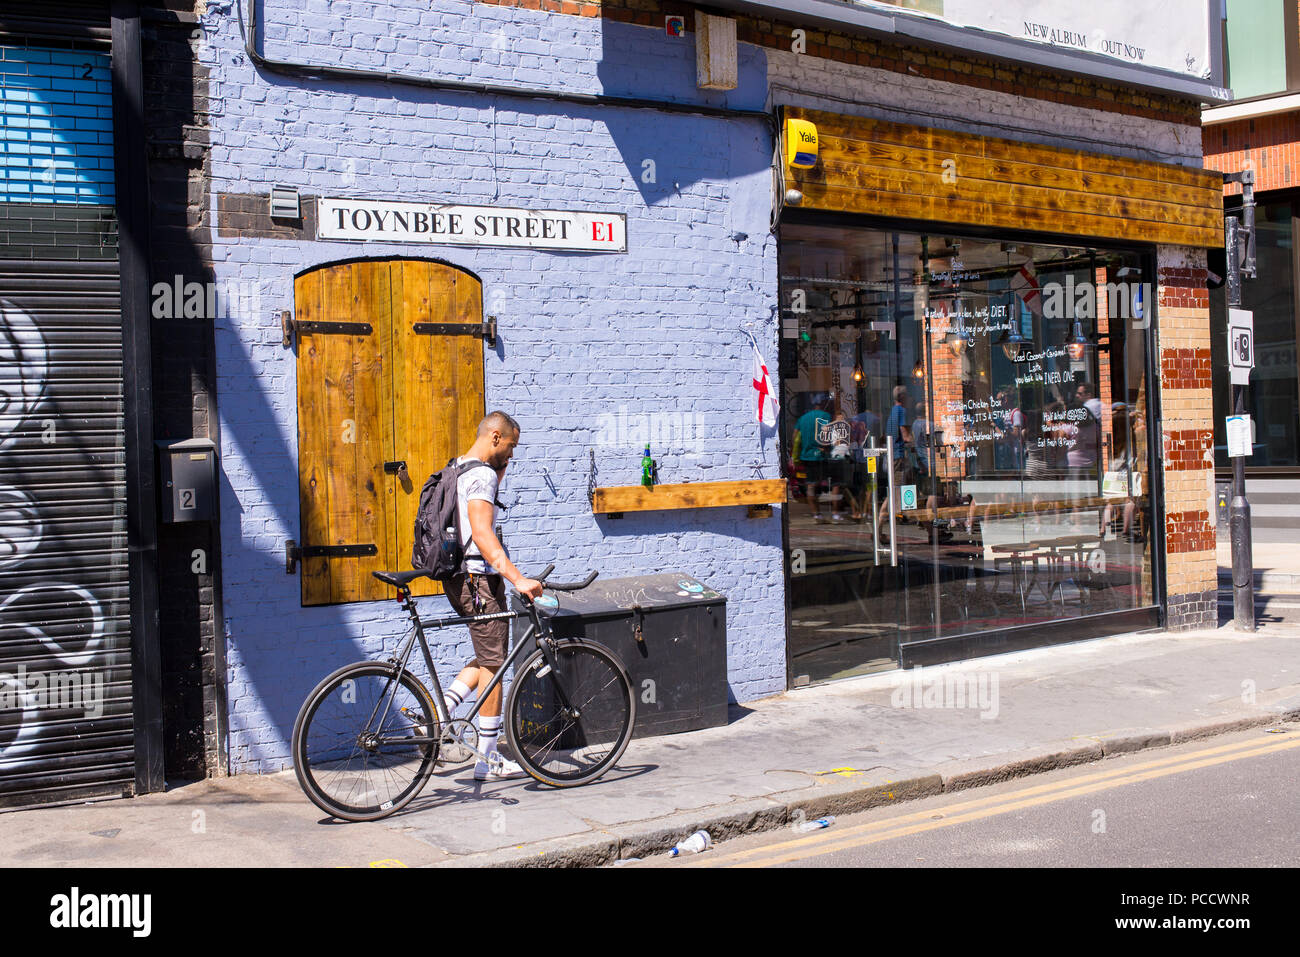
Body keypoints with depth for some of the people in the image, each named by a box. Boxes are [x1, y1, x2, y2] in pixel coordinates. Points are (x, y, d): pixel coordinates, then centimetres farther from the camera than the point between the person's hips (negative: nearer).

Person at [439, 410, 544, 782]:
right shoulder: (482, 475, -16)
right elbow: (483, 535, -27)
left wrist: (500, 471, 17)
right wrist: (518, 579, -32)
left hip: (459, 578, 10)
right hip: (478, 578, -10)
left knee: (488, 656, 20)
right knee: (493, 663, -2)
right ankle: (488, 761, 4)